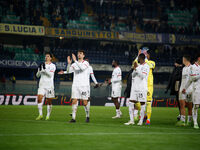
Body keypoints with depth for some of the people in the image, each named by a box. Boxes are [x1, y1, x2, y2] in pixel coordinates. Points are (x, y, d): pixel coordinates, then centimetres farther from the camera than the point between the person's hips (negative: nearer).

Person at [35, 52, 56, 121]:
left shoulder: (53, 66, 0)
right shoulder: (42, 65, 12)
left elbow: (50, 74, -14)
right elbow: (37, 75, 10)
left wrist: (45, 69, -24)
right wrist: (39, 70, -10)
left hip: (49, 86, -3)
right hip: (42, 85, 3)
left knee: (49, 101, 2)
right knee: (39, 98, -13)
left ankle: (48, 115, 13)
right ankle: (40, 114, -7)